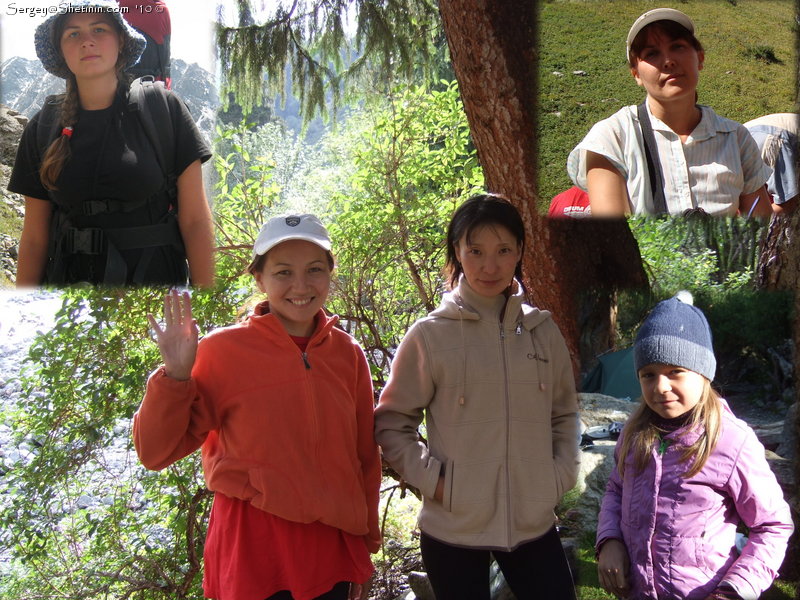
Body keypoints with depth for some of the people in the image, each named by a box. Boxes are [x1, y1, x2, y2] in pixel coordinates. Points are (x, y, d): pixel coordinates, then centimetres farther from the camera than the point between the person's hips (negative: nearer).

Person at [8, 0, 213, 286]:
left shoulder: (163, 109, -5)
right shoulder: (42, 128, 2)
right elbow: (34, 236, 4)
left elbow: (195, 219, -8)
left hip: (155, 275, -2)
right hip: (68, 276, 2)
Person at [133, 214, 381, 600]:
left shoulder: (347, 353, 1)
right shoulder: (223, 350, -8)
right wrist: (175, 376, -21)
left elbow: (364, 456, 8)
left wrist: (366, 547, 12)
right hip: (253, 554, -2)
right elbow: (156, 453, -7)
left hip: (331, 553, 3)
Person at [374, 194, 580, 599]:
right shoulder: (430, 336, -6)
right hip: (454, 528, -3)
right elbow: (391, 423, 1)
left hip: (534, 522, 3)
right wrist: (431, 478, -9)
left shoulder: (542, 331, 5)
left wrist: (561, 474, 4)